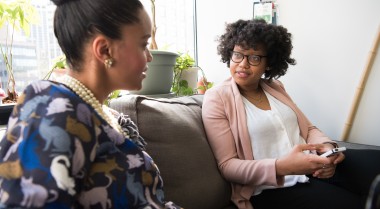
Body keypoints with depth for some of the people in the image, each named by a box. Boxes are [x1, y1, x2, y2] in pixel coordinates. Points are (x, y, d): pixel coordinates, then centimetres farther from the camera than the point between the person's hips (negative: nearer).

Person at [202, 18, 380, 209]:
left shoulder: (275, 87, 12)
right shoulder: (217, 99, -6)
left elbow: (308, 129, 15)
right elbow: (227, 166, -10)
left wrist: (326, 147, -9)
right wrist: (280, 167, -25)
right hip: (269, 188, -6)